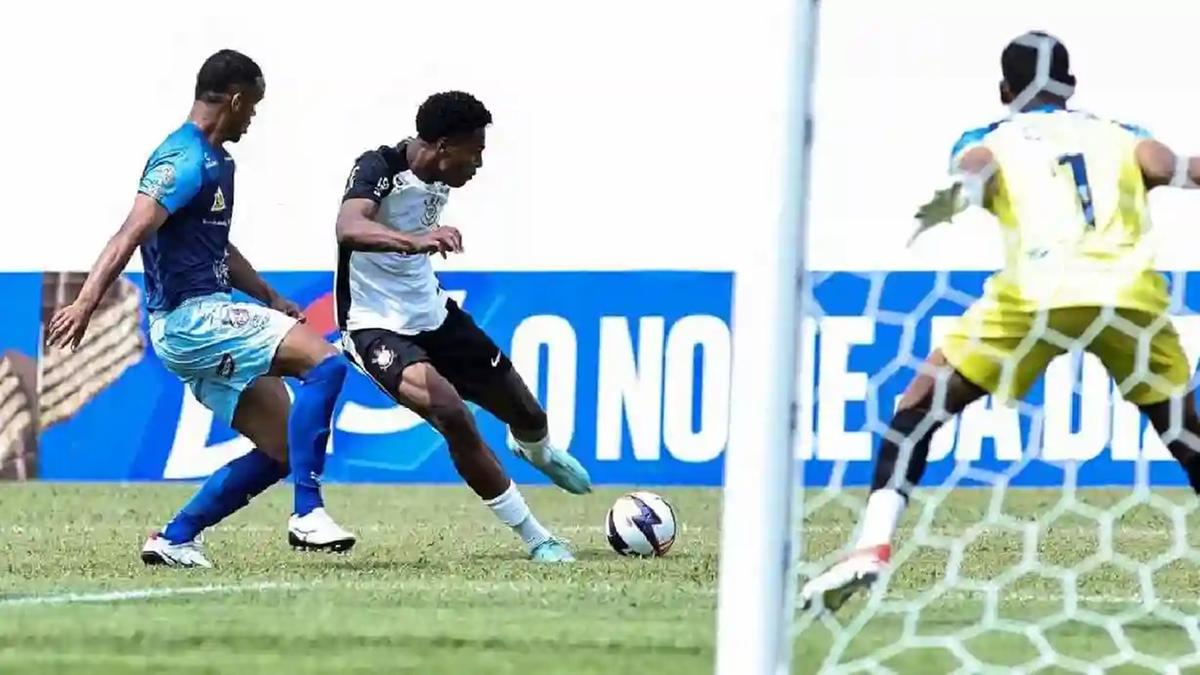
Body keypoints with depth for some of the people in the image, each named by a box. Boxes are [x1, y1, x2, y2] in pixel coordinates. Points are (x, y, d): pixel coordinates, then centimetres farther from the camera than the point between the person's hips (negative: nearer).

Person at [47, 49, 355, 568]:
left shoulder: (215, 161, 19)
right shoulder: (185, 161, -13)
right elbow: (132, 234, -24)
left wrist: (270, 299, 29)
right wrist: (86, 303, -34)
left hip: (207, 320, 10)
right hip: (190, 317, -10)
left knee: (283, 449, 8)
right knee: (325, 363, -21)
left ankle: (175, 539, 11)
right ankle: (307, 514, -25)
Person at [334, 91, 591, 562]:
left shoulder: (440, 181, 0)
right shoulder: (378, 169, -25)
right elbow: (349, 227, -46)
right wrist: (414, 240, -61)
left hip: (430, 312, 8)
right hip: (376, 325, -8)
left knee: (527, 415, 14)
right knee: (451, 412, -30)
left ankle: (536, 451, 56)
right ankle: (535, 539, -18)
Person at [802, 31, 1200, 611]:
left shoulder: (990, 140, 22)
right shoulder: (1120, 136, 28)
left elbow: (977, 168, -4)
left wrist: (957, 197, -24)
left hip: (1038, 293, -2)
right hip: (1133, 296, 2)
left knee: (921, 406, 12)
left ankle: (872, 546, -3)